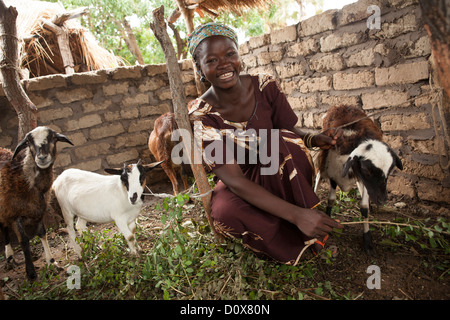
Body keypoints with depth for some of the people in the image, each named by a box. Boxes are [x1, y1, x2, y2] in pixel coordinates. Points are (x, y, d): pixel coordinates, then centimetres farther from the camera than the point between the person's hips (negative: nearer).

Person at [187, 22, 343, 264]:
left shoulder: (266, 87, -13)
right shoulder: (202, 115, -21)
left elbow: (291, 133, 0)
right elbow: (233, 179, -28)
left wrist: (313, 140, -26)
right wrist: (296, 214, -37)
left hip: (281, 178, 2)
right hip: (240, 187, -1)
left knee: (282, 139, -29)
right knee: (224, 212, -35)